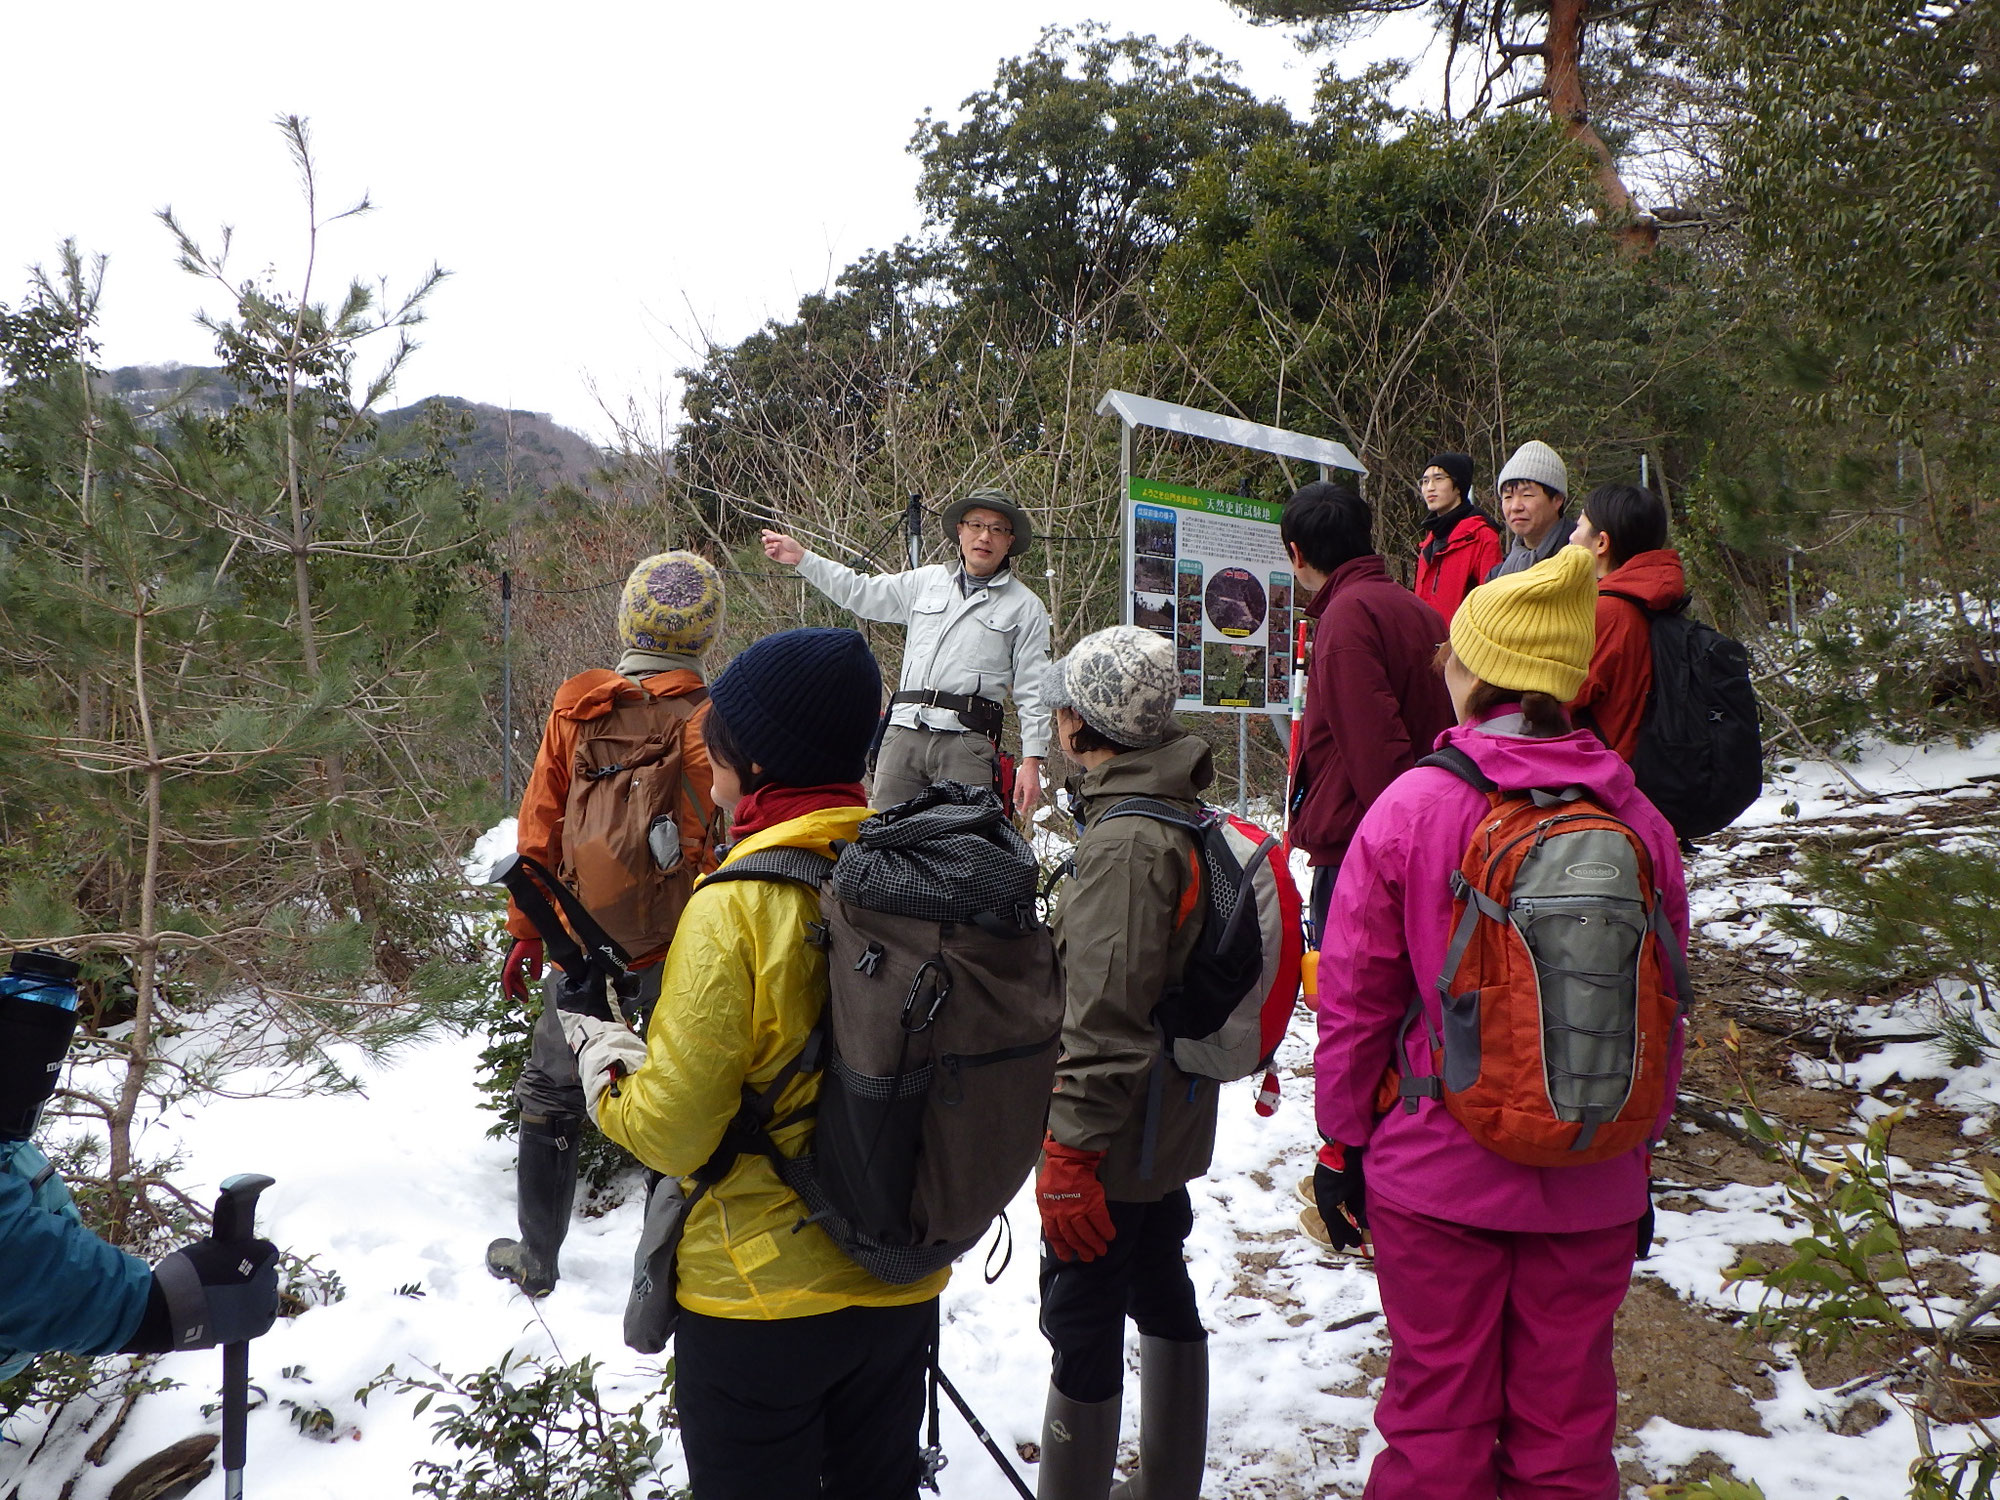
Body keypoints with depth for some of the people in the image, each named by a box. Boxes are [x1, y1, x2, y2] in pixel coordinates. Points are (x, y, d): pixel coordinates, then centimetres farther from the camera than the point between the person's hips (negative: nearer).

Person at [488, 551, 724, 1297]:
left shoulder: (576, 709, -4)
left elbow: (539, 829, 1)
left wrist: (525, 931, 10)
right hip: (679, 955, -2)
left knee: (551, 1097, 21)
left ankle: (536, 1259, 33)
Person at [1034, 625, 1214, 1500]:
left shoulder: (1123, 842, -23)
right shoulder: (1186, 817, 6)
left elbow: (1104, 1020, -26)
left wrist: (1069, 1153, -21)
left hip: (1112, 1134, -10)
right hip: (1172, 1126, 10)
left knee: (1082, 1331, 2)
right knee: (1164, 1300, 22)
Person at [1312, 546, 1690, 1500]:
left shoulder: (1411, 807, -13)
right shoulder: (1636, 819, -5)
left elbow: (1354, 999, -8)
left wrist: (1342, 1143, 5)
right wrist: (1637, 1151, 17)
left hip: (1437, 1171, -2)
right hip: (1592, 1183, 3)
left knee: (1436, 1421, 13)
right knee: (1566, 1424, 18)